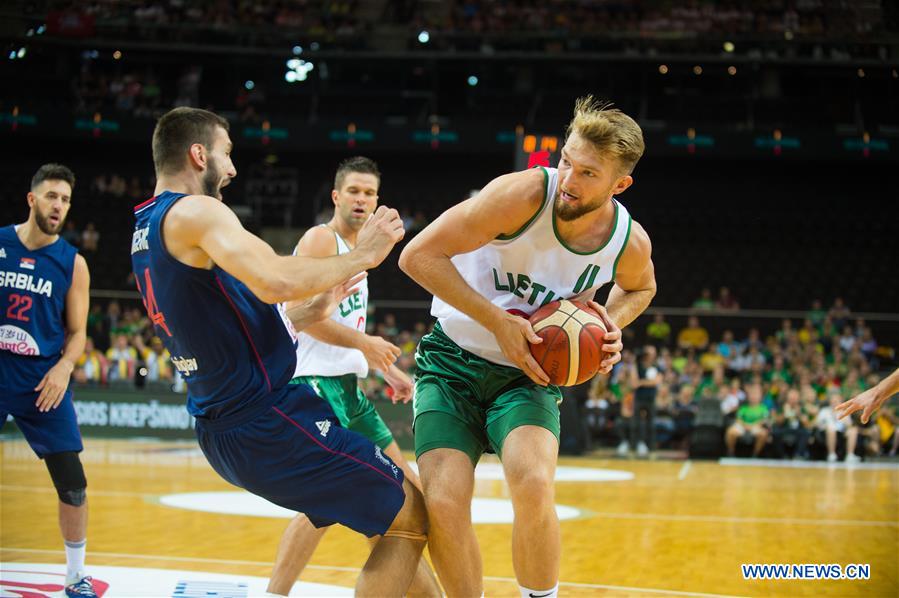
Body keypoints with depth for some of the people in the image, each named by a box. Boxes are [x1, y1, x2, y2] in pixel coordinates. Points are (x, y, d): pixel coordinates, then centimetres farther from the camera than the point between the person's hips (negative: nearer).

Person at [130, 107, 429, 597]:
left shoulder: (145, 232, 16)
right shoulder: (194, 212, -14)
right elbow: (275, 282, -30)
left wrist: (311, 311, 19)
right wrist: (360, 255, -15)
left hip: (223, 427, 10)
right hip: (266, 420, -10)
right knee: (412, 518, -2)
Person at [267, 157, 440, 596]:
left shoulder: (357, 247, 22)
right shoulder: (321, 239, -8)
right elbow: (299, 309, -20)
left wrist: (388, 370, 22)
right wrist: (363, 342, -20)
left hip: (347, 387, 10)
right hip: (316, 382, -10)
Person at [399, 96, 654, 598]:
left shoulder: (631, 243, -11)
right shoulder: (525, 194, -24)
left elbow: (639, 287, 16)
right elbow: (419, 255, -21)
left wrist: (613, 324, -6)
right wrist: (498, 321, -23)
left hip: (528, 373, 2)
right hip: (454, 358, -1)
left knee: (533, 486, -27)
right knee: (444, 503, -19)